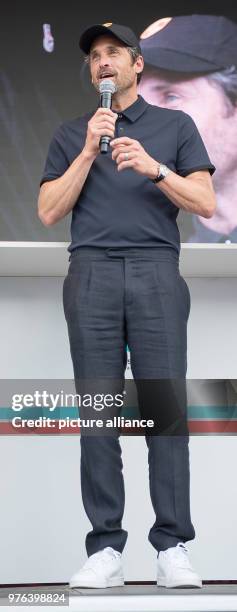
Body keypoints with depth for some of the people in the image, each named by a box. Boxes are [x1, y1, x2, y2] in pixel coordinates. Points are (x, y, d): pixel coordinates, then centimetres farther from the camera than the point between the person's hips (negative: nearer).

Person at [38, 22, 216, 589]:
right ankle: (105, 549, 1)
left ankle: (172, 547, -2)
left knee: (165, 408, -6)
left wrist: (153, 168, -9)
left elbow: (205, 203, 5)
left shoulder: (175, 126, 15)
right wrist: (89, 151, -2)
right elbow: (49, 211, 7)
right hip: (91, 275, 1)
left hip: (157, 272, -1)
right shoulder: (71, 134, 18)